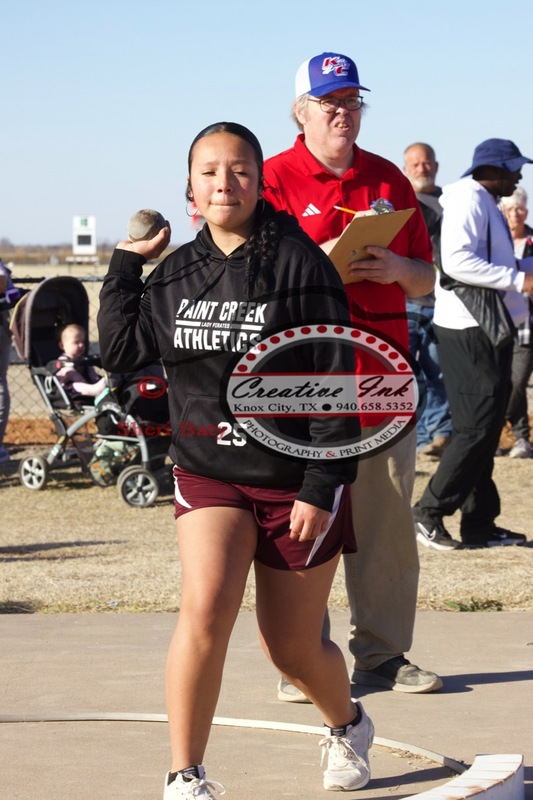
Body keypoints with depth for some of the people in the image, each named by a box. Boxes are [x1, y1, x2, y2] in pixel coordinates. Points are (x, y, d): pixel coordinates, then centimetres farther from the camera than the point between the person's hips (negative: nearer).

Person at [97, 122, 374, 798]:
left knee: (292, 649, 8)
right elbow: (121, 351, 10)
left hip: (294, 481, -3)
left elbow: (336, 386, -11)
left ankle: (348, 725, 43)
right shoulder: (177, 273, 4)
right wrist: (125, 261, 7)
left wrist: (320, 488, -13)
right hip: (208, 475, 3)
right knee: (205, 608, -22)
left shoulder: (299, 265, -11)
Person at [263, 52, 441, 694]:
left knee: (388, 520, 5)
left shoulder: (388, 179, 16)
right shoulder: (274, 179, 2)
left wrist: (396, 269, -4)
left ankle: (382, 654, 13)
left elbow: (425, 279, 18)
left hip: (383, 370, 4)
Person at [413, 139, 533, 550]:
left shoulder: (487, 204, 20)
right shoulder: (468, 199, -13)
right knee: (476, 427, -10)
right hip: (470, 330, -10)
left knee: (486, 428, 11)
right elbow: (457, 260, -25)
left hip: (490, 329, 10)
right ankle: (430, 511, -4)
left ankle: (480, 523, 14)